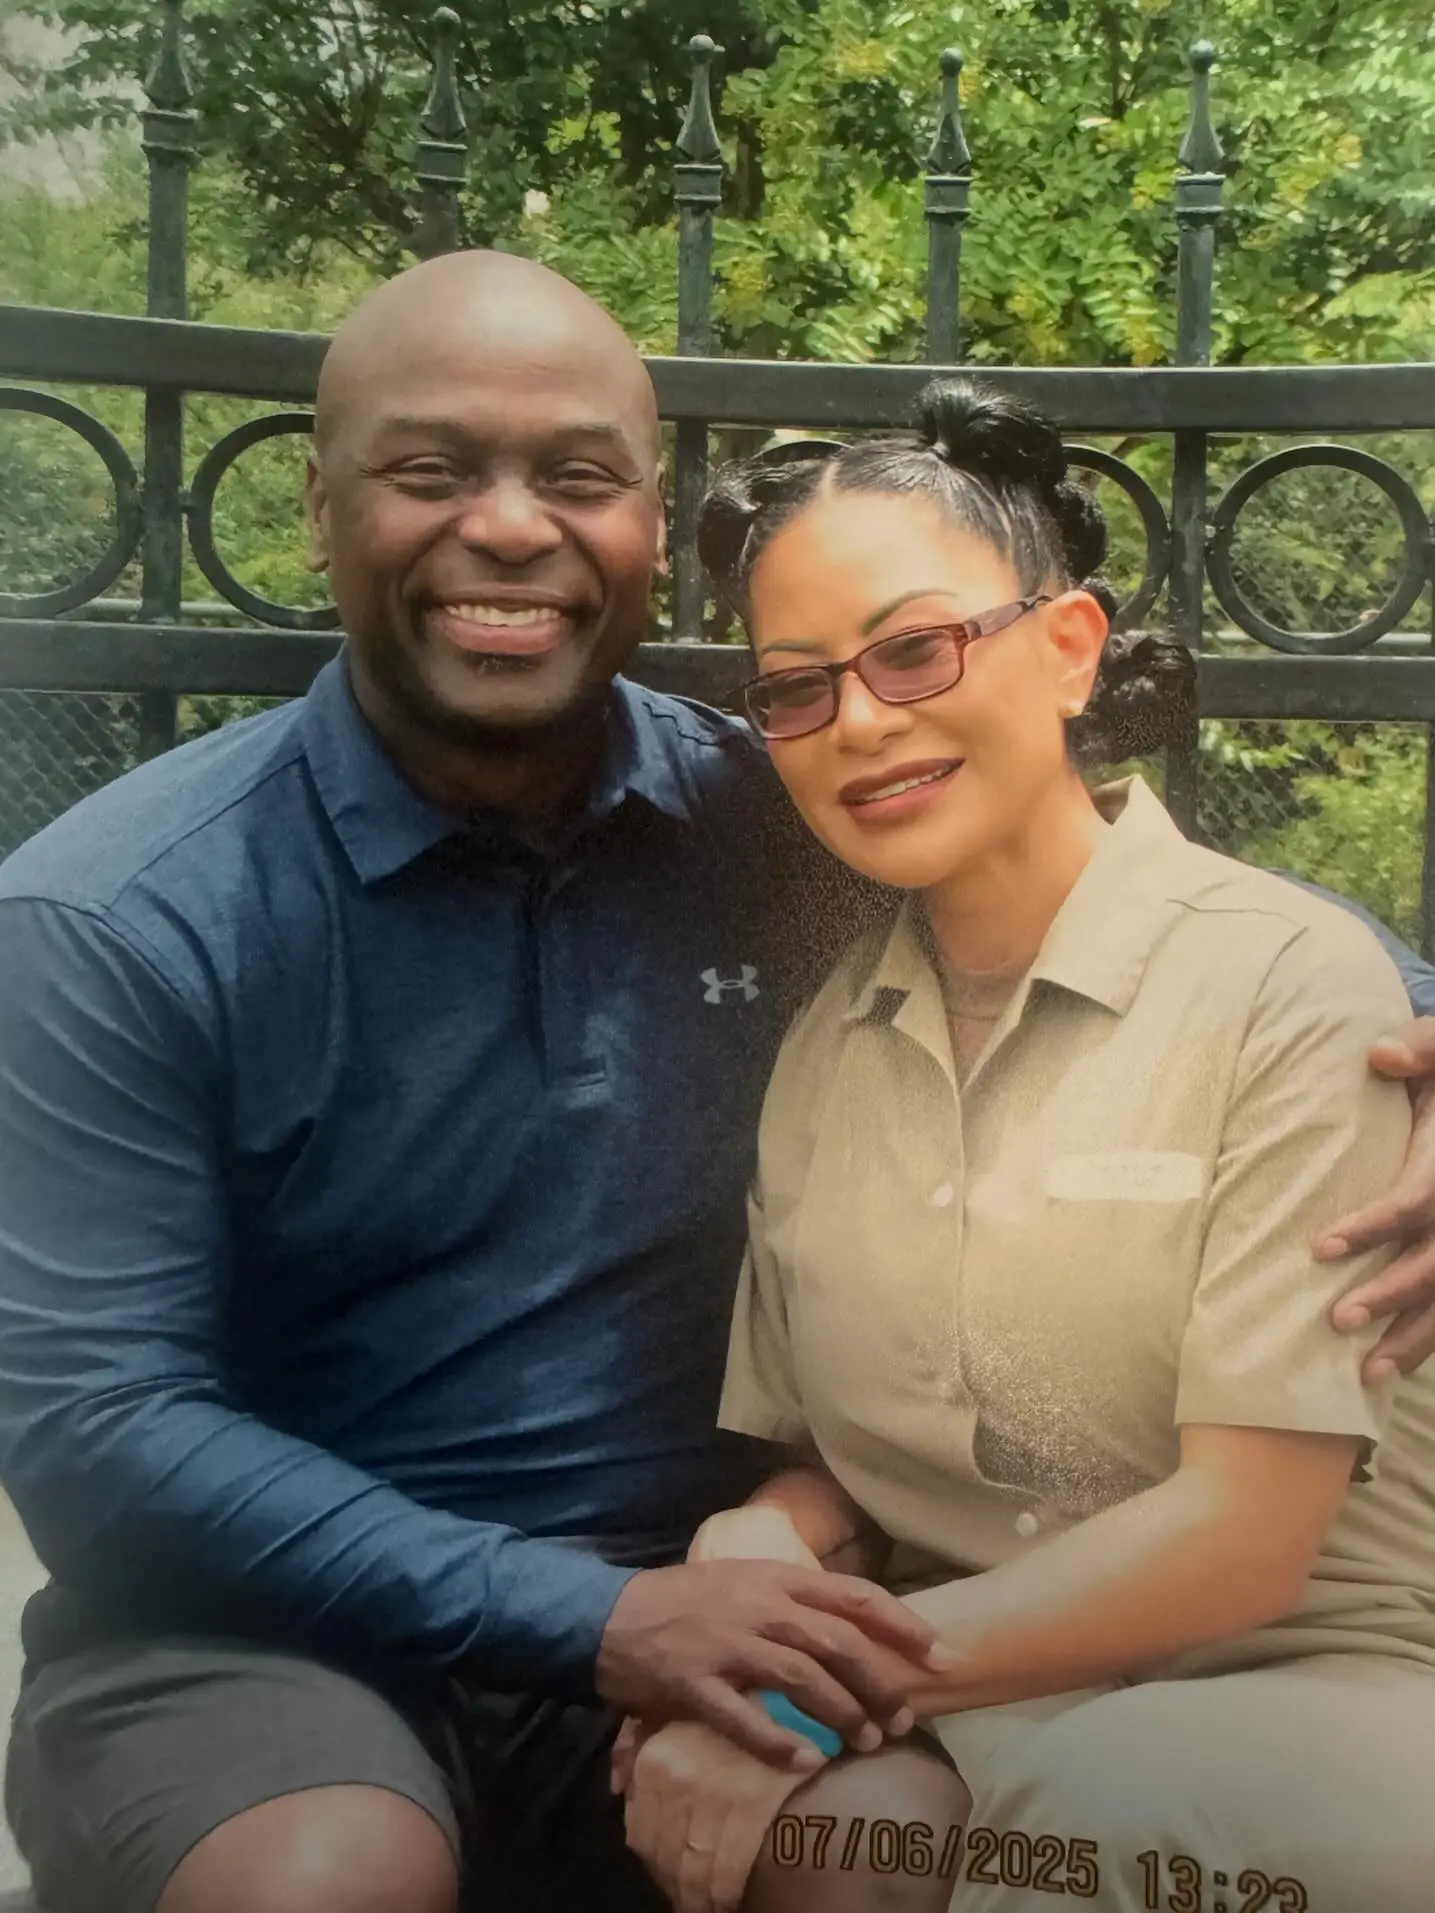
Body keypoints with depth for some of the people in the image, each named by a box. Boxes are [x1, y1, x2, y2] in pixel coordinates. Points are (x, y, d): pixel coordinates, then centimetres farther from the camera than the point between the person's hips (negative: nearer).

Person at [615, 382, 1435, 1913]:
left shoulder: (1288, 979, -11)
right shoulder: (823, 1047, 5)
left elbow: (1240, 1536, -14)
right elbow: (818, 1465, 10)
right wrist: (752, 1550, -13)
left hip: (1307, 1684, -2)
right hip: (961, 1711, 2)